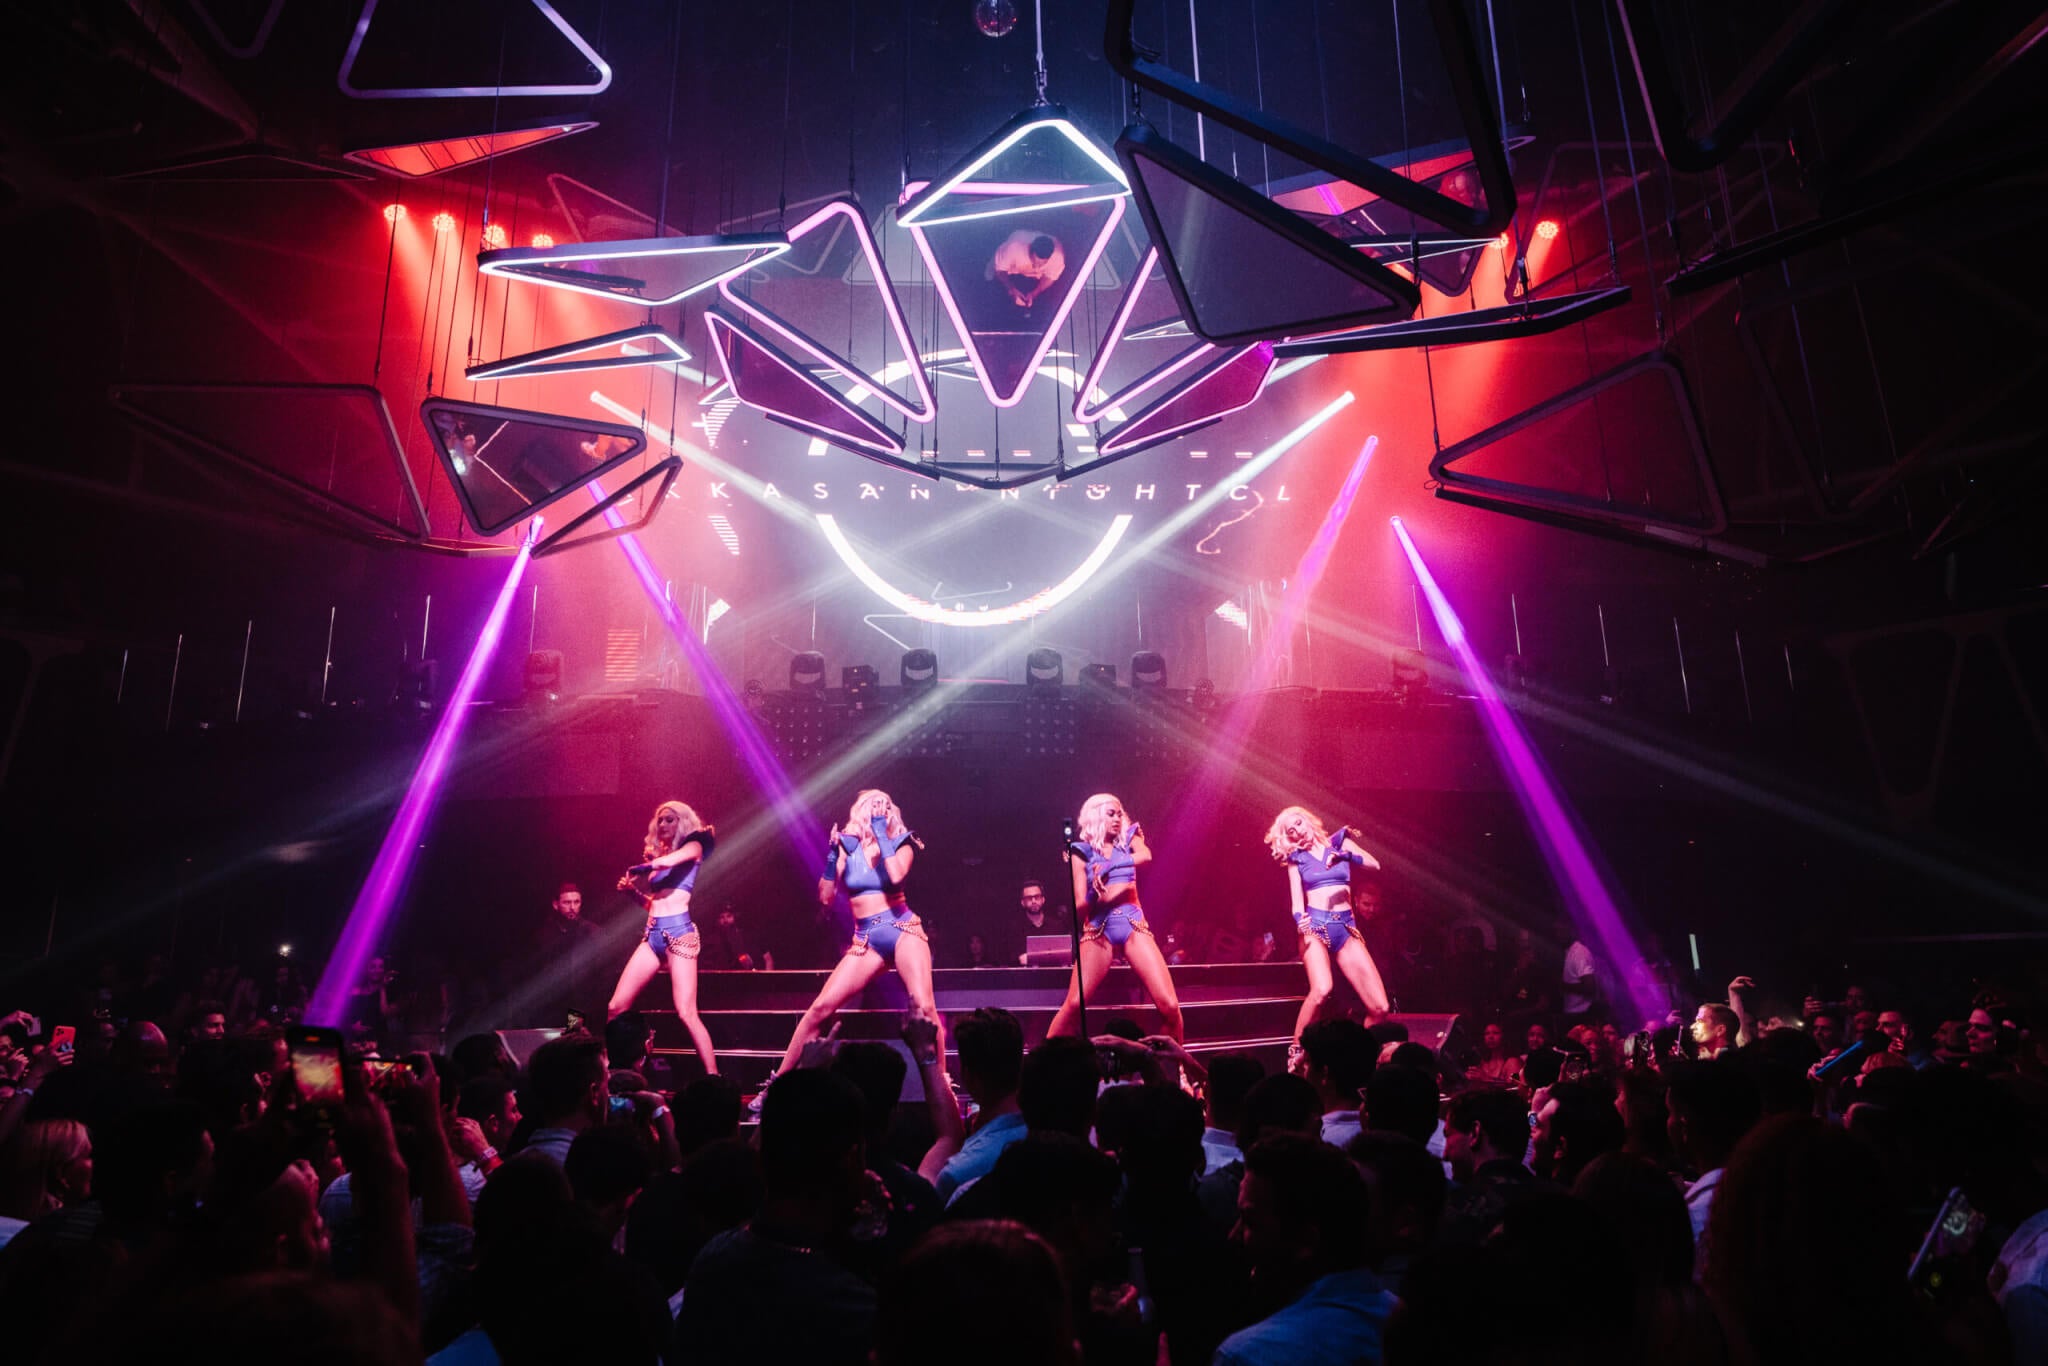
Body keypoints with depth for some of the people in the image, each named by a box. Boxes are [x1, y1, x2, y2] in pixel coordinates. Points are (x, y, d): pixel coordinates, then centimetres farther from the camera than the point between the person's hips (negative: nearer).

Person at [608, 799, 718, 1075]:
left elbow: (668, 861, -17)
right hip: (653, 934, 7)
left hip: (678, 931, -7)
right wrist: (633, 889, 8)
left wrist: (638, 870, 1)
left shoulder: (693, 846, 5)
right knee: (616, 1007, 2)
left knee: (686, 1013, -14)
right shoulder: (657, 854, 22)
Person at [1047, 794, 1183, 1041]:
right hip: (1099, 929, -2)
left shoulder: (1129, 839, 15)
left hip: (1134, 925, 2)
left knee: (1169, 1005, -8)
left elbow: (1146, 856, -11)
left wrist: (1107, 866, -15)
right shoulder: (1082, 851, 7)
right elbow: (1080, 904, 0)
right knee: (1074, 1004, -17)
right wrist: (1096, 895, -21)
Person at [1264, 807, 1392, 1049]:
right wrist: (1300, 922, -19)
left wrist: (1347, 856, -19)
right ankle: (1296, 1051, -19)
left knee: (1379, 1006, -7)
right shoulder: (1295, 858, 11)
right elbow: (1296, 900, 1)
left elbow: (1375, 864, -2)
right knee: (1321, 990, -31)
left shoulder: (1339, 842, 12)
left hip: (1346, 928, 2)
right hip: (1315, 927, -2)